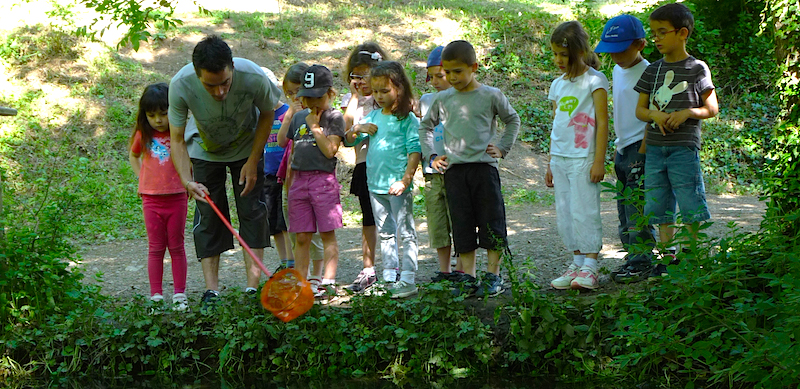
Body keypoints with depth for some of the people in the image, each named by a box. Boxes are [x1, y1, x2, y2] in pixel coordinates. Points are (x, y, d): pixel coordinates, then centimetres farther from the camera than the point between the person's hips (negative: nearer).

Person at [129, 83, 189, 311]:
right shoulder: (143, 134, 1)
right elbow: (133, 156, 21)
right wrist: (142, 178, 9)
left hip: (177, 197, -1)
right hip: (151, 199, 1)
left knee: (177, 247, 6)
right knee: (156, 248, 5)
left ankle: (179, 295, 12)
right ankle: (156, 296, 8)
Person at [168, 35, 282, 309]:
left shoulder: (253, 77, -35)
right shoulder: (181, 85, -35)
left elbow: (267, 114, -12)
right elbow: (177, 139, -23)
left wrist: (253, 162, -13)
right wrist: (187, 181, -37)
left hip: (247, 147, 0)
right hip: (204, 150, 0)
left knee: (253, 210, -7)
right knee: (208, 215, -4)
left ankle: (253, 287, -4)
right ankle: (211, 290, -1)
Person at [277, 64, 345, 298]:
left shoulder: (334, 117, -2)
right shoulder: (299, 117, 16)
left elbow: (330, 150, -12)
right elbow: (281, 142, 20)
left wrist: (315, 127, -10)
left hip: (323, 180, -5)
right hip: (299, 180, 5)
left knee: (327, 234, -2)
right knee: (301, 237, 6)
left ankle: (329, 282, -3)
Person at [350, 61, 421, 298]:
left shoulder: (407, 119, -8)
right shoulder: (373, 116, 11)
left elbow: (415, 151, -12)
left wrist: (405, 180, -18)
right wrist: (359, 129, -5)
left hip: (398, 186, -7)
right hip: (375, 184, 7)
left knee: (405, 232, -3)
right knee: (385, 232, 13)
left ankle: (408, 280, -3)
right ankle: (389, 276, 21)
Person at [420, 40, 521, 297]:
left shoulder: (491, 96, 0)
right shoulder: (443, 99, 7)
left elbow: (513, 120, 15)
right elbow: (425, 127, 22)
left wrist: (502, 147, 5)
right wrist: (432, 155, 12)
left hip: (484, 166, -2)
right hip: (454, 170, 2)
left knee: (491, 222, 0)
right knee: (462, 225, 4)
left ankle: (493, 276, 9)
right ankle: (468, 277, 9)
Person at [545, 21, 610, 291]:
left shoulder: (594, 80, -4)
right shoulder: (558, 84, 14)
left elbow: (602, 122, -8)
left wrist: (599, 161, -13)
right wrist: (550, 163, 19)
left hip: (583, 157, -7)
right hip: (560, 157, 7)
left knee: (584, 211, -8)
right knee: (564, 215, 6)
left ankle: (590, 268, -3)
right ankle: (577, 263, 13)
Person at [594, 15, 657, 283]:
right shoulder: (617, 71, 14)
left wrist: (643, 151, -17)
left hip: (641, 149, -9)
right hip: (624, 149, 9)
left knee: (637, 209, -8)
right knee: (624, 209, 11)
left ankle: (641, 263, -2)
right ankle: (632, 258, 18)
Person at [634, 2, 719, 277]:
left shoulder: (697, 69, -3)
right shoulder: (653, 70, 10)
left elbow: (712, 109, 0)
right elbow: (639, 110, 11)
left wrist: (686, 113, -16)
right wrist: (655, 114, -11)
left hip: (683, 147, -5)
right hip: (654, 148, 5)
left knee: (692, 207, -4)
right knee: (659, 207, 9)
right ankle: (668, 257, 18)